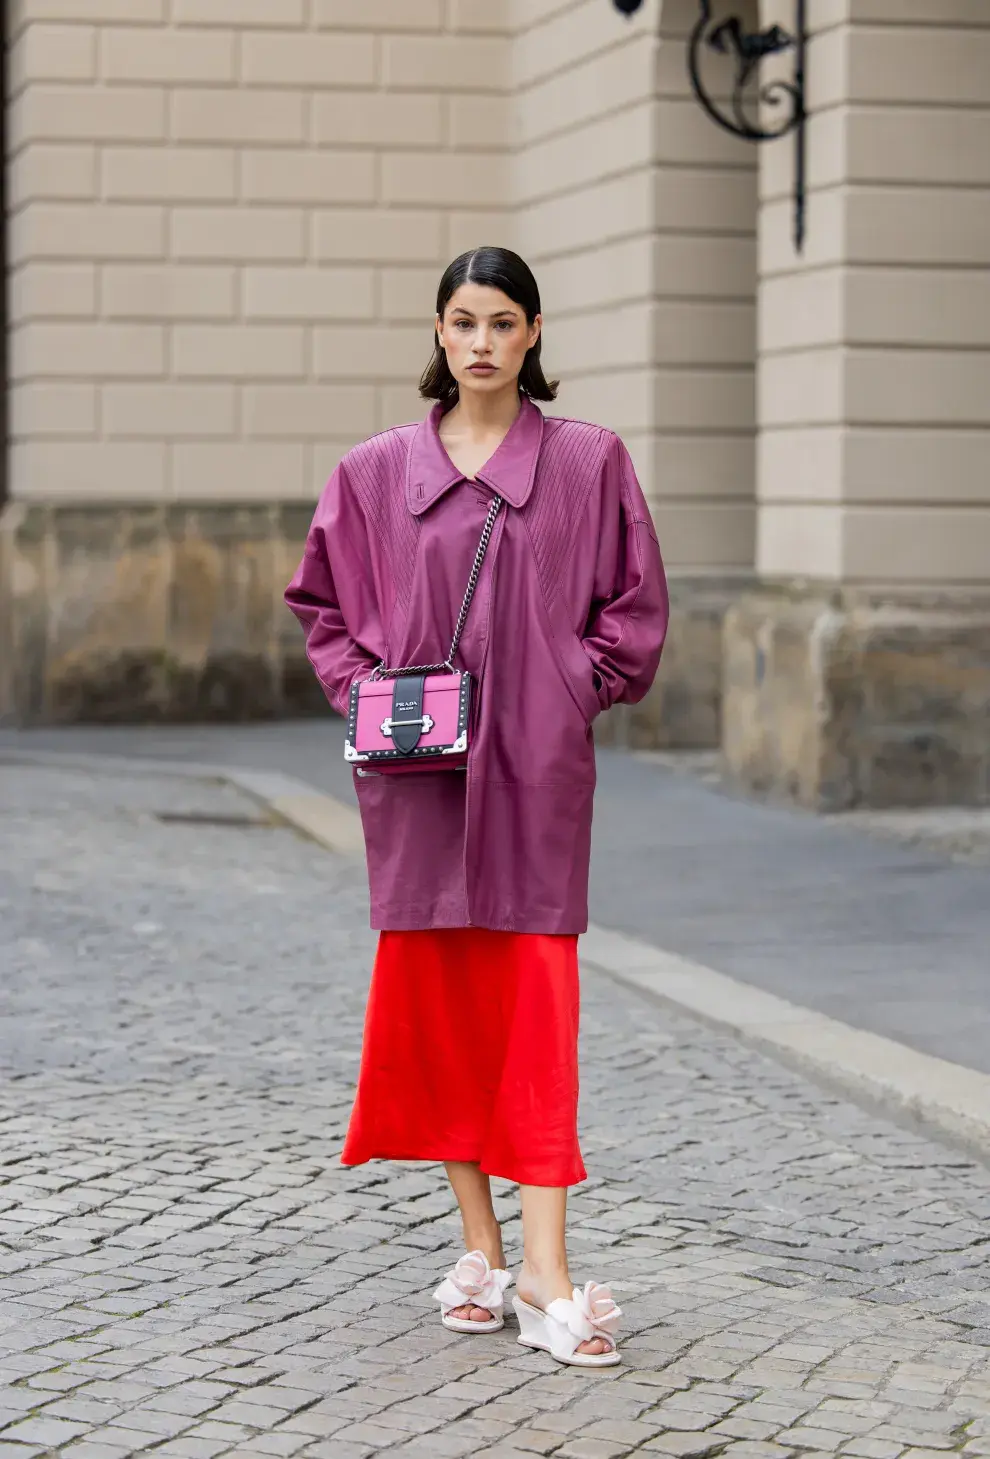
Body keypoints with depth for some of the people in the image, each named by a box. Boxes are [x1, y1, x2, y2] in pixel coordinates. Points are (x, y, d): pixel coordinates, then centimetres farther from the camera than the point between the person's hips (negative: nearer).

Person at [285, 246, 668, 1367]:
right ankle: (479, 1248, 17)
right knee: (434, 993, 5)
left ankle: (545, 1274, -8)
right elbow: (323, 604, 14)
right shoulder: (377, 472, 7)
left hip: (535, 769, -2)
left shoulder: (588, 462, 3)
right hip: (415, 772, 2)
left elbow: (634, 609, 5)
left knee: (534, 999, -6)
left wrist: (571, 692, -5)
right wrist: (367, 696, 1)